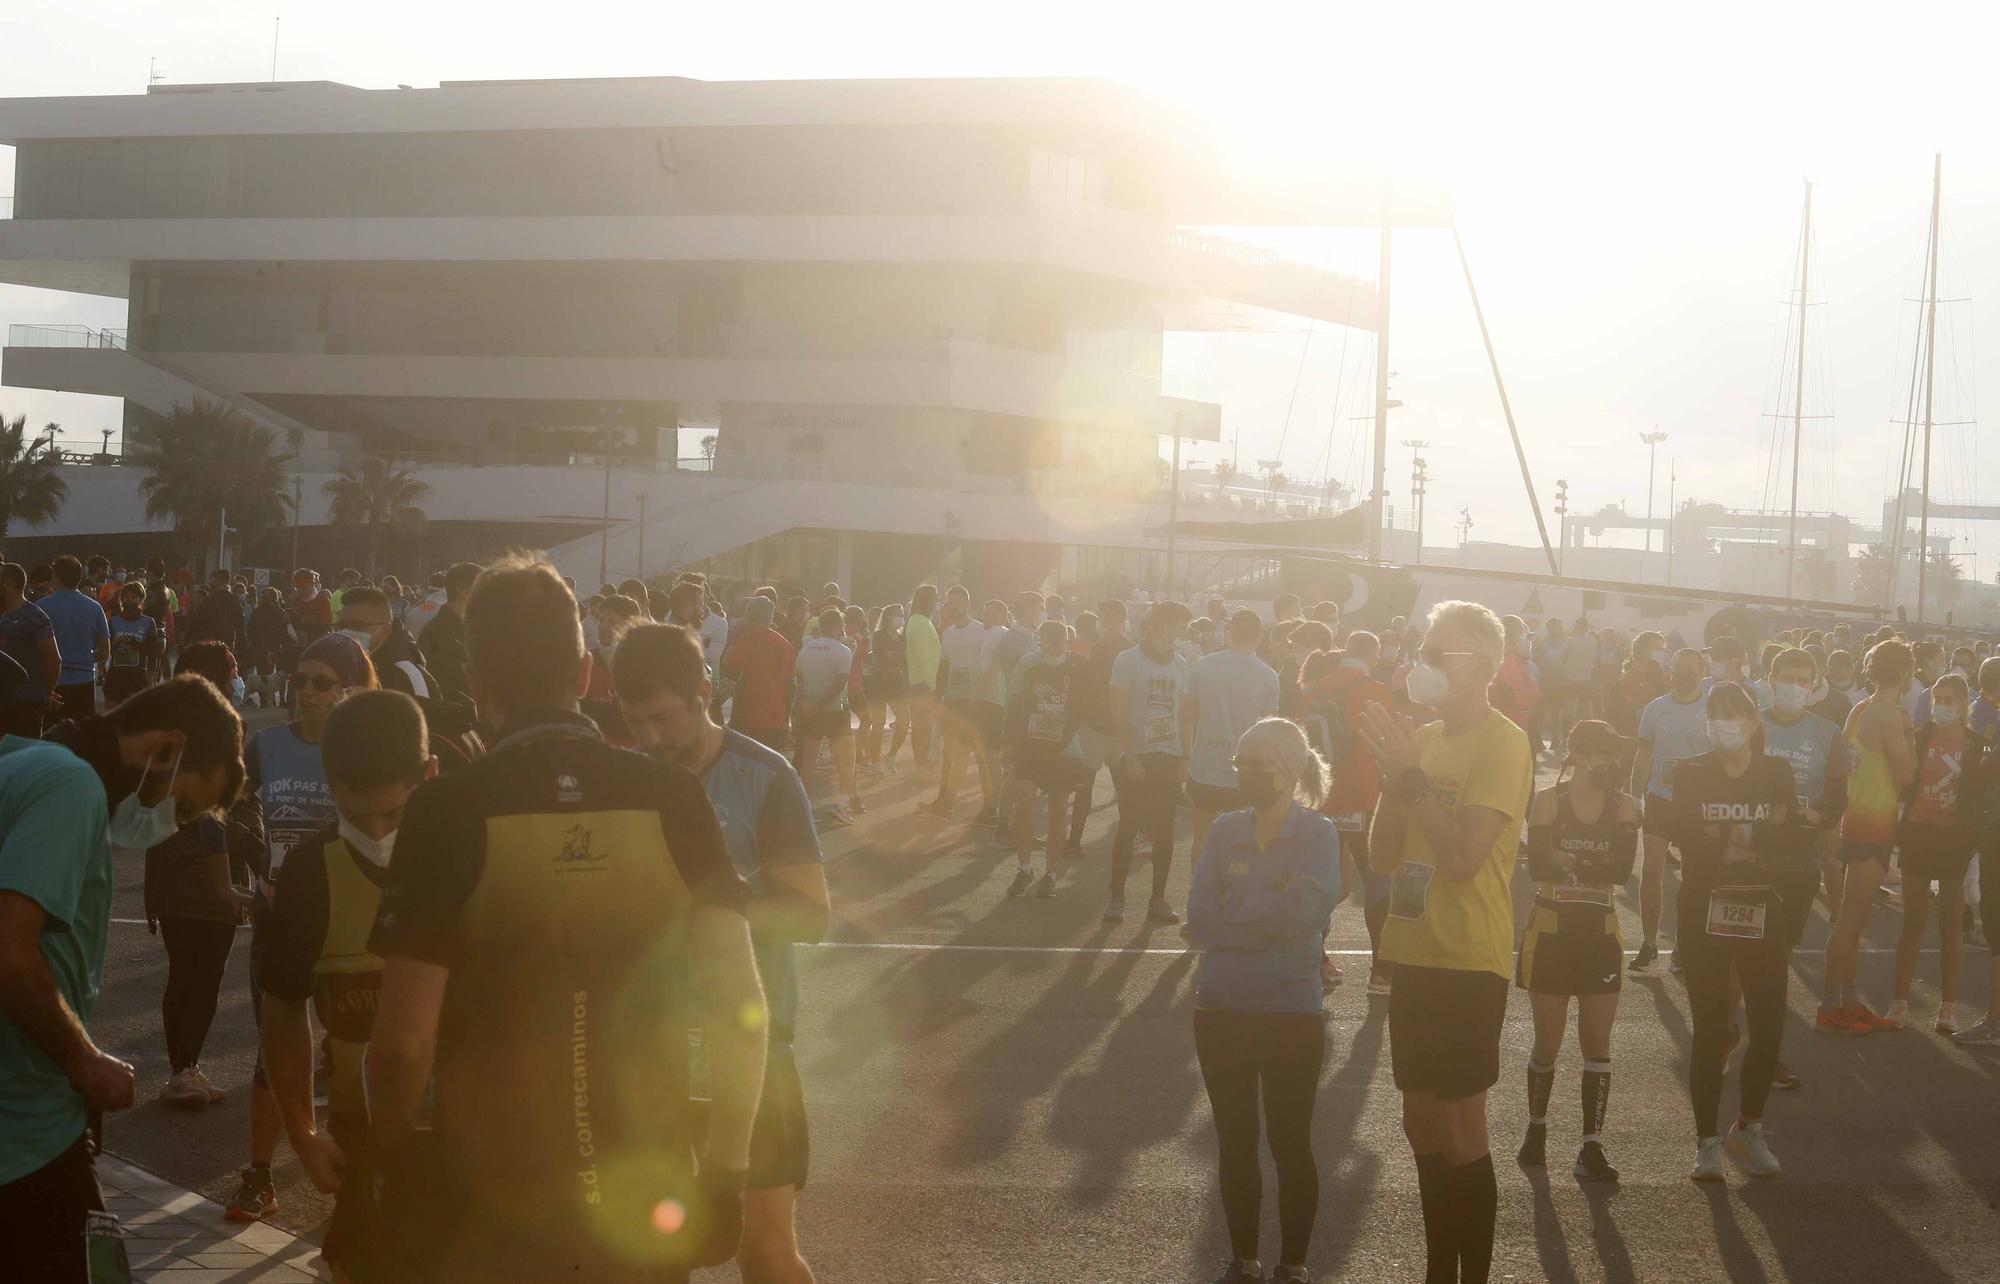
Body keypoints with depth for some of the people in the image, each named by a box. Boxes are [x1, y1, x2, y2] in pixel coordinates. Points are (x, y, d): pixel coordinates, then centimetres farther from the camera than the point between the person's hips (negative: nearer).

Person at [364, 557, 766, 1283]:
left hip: (489, 1221, -2)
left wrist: (393, 1164, 3)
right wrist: (726, 1171, 3)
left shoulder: (448, 811, -12)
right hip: (648, 1204, 2)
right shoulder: (672, 800, -6)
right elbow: (741, 1009, -7)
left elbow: (404, 1039, -14)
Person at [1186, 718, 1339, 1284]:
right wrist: (1272, 920, -13)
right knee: (1234, 1140, 12)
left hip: (1292, 1013, -4)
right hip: (1221, 1007, 4)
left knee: (1290, 1142, 6)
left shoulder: (1317, 834, -8)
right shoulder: (1225, 830, 3)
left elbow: (1303, 912, -21)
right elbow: (1199, 922, -5)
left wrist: (1234, 914, -10)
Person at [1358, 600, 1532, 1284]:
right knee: (1425, 1126, 15)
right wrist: (1395, 775, -6)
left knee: (1456, 1132, -2)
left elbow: (1463, 856, -23)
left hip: (1466, 963, -8)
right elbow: (1383, 856, 8)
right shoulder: (1424, 737, 11)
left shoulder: (1502, 744, -13)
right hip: (1415, 955, 8)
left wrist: (1410, 772, -20)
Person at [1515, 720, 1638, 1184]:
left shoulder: (1624, 807, -1)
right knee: (1548, 1043, 6)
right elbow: (1538, 866, -18)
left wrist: (1568, 862, -17)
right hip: (1551, 932, -2)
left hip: (1600, 934, 2)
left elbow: (1622, 870, -14)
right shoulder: (1548, 801, -7)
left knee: (1597, 1044, 0)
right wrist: (1595, 867, -17)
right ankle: (1536, 1128, 28)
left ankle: (1592, 1147, 3)